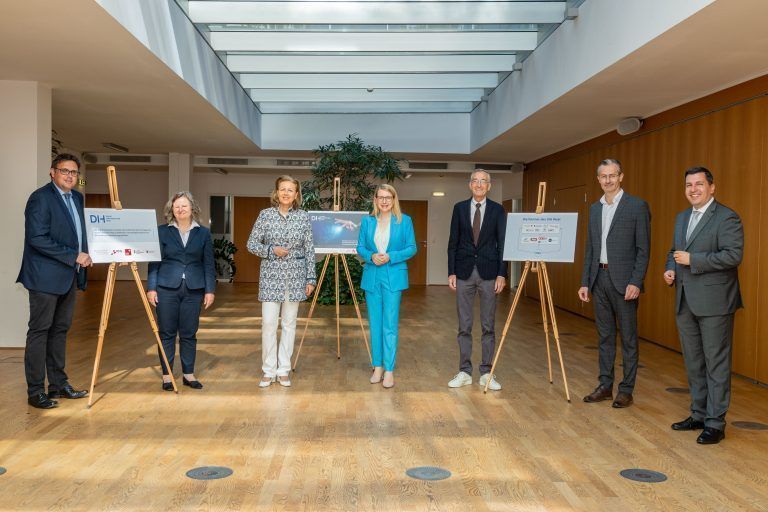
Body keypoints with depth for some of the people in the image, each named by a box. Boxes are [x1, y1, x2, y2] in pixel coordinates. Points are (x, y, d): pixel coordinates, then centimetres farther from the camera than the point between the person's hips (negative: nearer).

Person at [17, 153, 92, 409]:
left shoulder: (76, 197, 14)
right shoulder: (40, 198, -11)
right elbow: (37, 238, -19)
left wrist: (84, 256, 5)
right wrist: (73, 256, -18)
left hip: (69, 276, 8)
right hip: (46, 277, -8)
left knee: (60, 330, 13)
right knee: (39, 331, -2)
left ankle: (59, 384, 21)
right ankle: (35, 392, 4)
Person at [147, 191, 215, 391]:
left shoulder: (203, 233, 7)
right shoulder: (162, 231, 4)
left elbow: (208, 264, 6)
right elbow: (154, 261, 3)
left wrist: (210, 289, 0)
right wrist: (151, 287, -4)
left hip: (193, 290, 1)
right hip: (167, 288, -1)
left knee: (189, 334, 6)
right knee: (167, 333, 4)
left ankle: (189, 374, 17)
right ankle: (167, 375, 14)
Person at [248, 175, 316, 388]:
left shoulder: (303, 217, 2)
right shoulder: (265, 214, 0)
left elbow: (309, 250, 4)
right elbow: (251, 244, 3)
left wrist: (311, 278, 2)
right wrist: (271, 250, -14)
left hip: (295, 276, 1)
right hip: (271, 275, -1)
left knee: (289, 323, 6)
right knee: (268, 322, -4)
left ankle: (283, 370, 15)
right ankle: (268, 371, 8)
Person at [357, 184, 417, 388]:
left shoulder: (404, 221, 1)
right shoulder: (367, 221, 8)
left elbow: (412, 248, 0)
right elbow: (360, 247, 9)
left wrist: (390, 257, -13)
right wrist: (371, 256, -12)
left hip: (393, 277, -3)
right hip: (371, 277, 3)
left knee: (390, 324, -6)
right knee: (375, 323, 8)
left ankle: (389, 370, 0)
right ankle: (377, 366, 17)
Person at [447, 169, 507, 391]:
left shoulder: (497, 210, 4)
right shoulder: (459, 208, 7)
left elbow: (502, 244, 2)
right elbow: (453, 242, 6)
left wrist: (501, 274, -6)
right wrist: (451, 272, 0)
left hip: (488, 273, -1)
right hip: (464, 272, 1)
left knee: (488, 326, 4)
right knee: (464, 326, 5)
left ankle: (486, 373, 11)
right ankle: (464, 372, 13)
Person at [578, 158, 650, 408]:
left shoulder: (637, 206, -5)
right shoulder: (594, 208, 12)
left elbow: (643, 249, -8)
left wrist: (636, 282, -15)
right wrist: (585, 282, 9)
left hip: (624, 281, -6)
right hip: (599, 278, 6)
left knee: (628, 338, 3)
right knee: (604, 336, 12)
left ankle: (626, 390, 11)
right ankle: (605, 386, 20)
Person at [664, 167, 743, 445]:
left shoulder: (727, 217, -9)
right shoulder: (681, 218, 15)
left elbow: (734, 255, -19)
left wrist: (692, 260, -19)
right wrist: (671, 269, 3)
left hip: (714, 303, -8)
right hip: (686, 302, 8)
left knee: (716, 364, 0)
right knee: (693, 362, 15)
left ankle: (715, 423, 9)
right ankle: (699, 414, 27)